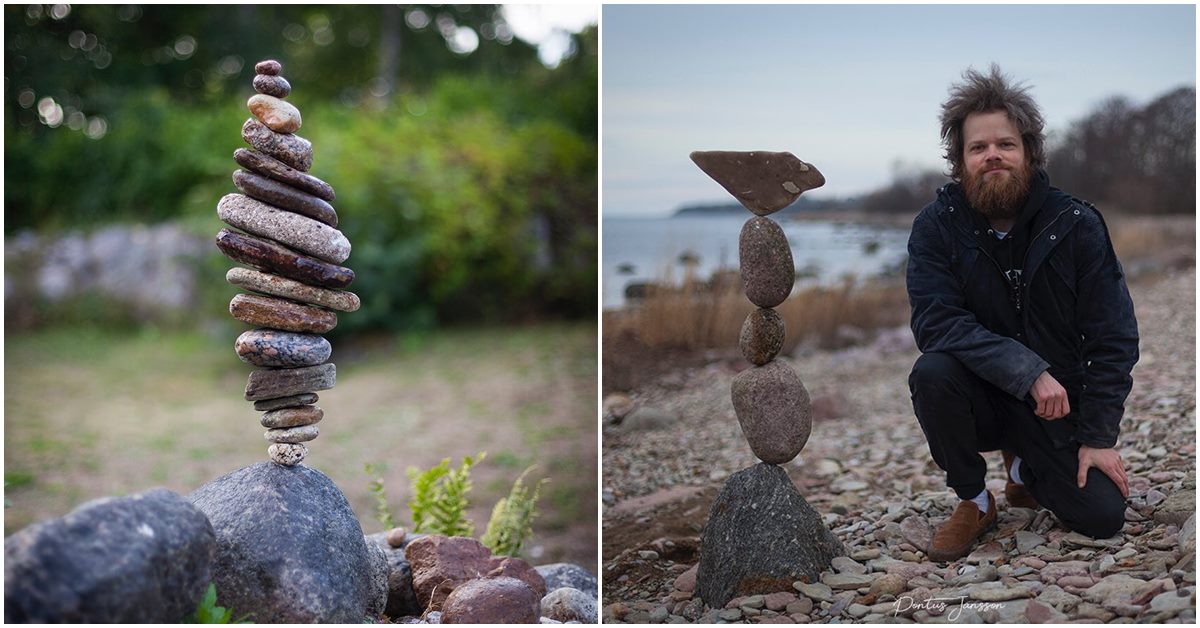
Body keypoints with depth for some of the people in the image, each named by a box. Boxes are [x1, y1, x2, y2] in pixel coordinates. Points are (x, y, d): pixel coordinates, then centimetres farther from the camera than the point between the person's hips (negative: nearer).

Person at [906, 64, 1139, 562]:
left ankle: (1026, 469, 24)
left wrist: (1099, 437, -11)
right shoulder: (936, 226, -11)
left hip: (1057, 405, 1)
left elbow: (1114, 338, -7)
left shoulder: (1077, 224, -9)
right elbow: (935, 322, -23)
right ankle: (974, 501, -7)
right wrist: (1029, 371, -33)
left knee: (1103, 516, -12)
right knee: (932, 373, -32)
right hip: (981, 397, -1)